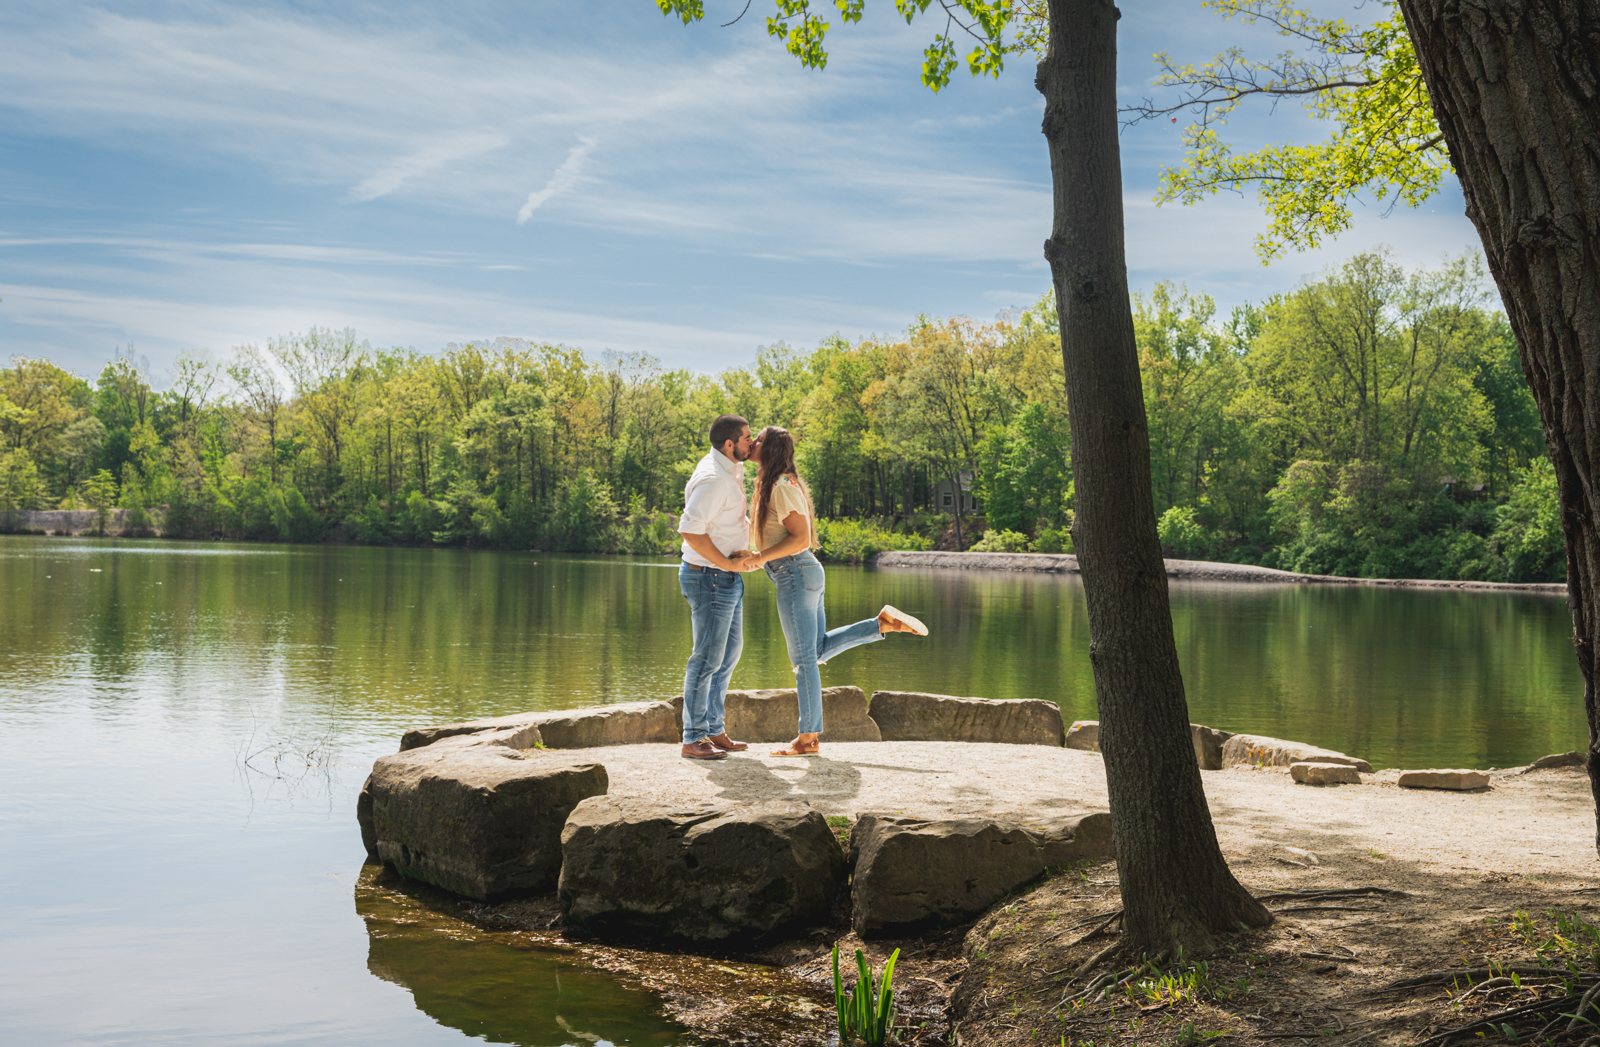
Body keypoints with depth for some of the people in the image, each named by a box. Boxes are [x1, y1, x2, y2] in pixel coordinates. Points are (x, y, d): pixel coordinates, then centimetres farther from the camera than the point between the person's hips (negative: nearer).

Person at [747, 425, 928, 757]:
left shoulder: (782, 487, -14)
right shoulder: (773, 484, 16)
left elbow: (800, 538, -20)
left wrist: (761, 558, -21)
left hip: (794, 574, -10)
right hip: (807, 572, 10)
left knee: (803, 658, -4)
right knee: (819, 649, 15)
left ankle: (808, 739, 1)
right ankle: (885, 622, 10)